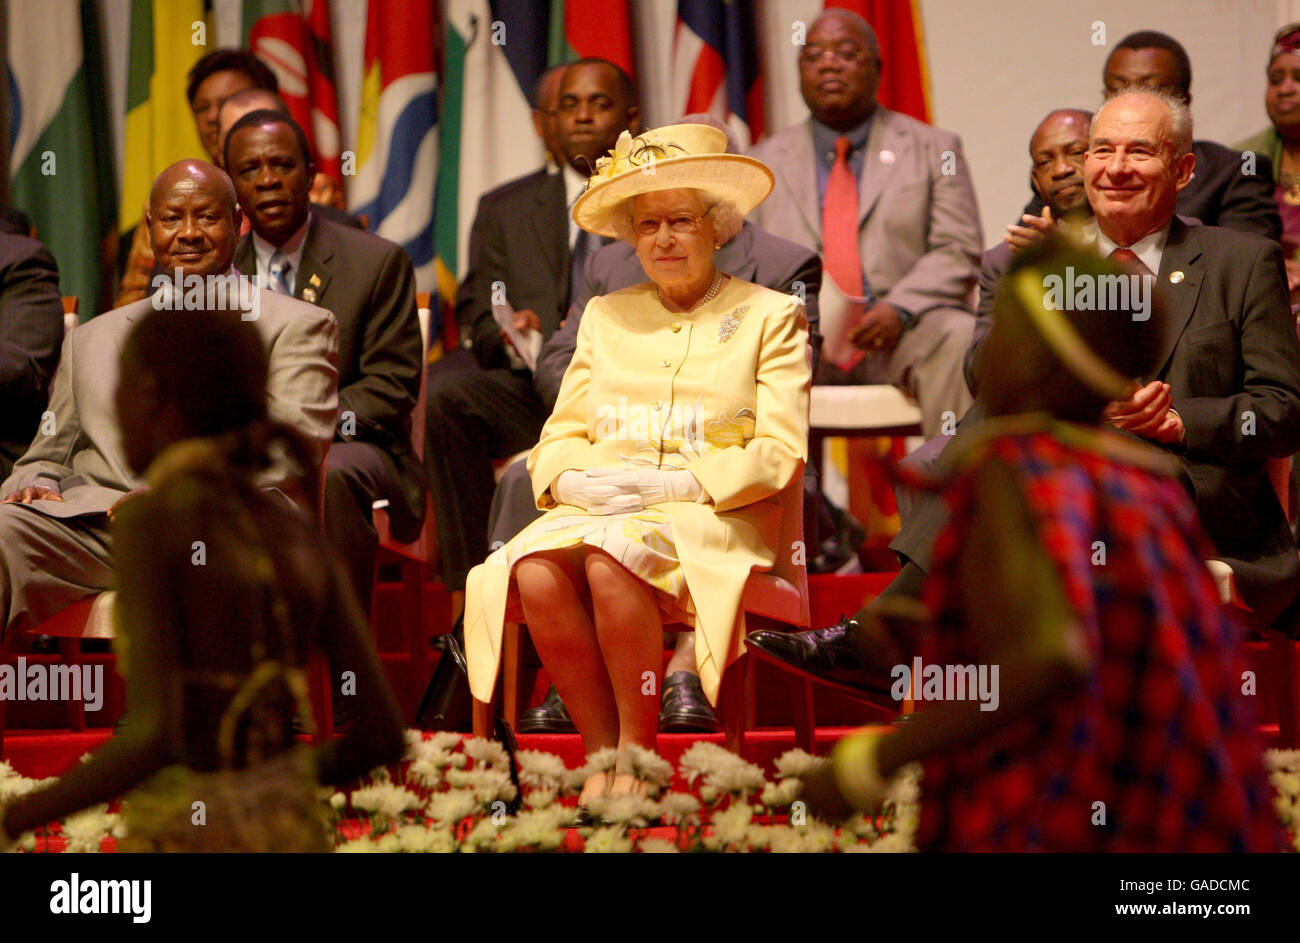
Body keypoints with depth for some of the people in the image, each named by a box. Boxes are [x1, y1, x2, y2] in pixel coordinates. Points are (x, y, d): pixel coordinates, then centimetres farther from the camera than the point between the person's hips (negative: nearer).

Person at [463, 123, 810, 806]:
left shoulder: (769, 317, 10)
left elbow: (780, 455, -1)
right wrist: (577, 480, -8)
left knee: (612, 559, -36)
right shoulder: (605, 315, 23)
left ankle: (638, 748, -21)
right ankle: (601, 751, -21)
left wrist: (667, 483, -13)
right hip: (599, 510, 4)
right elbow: (557, 438, 17)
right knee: (536, 571, -31)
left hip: (716, 520, -4)